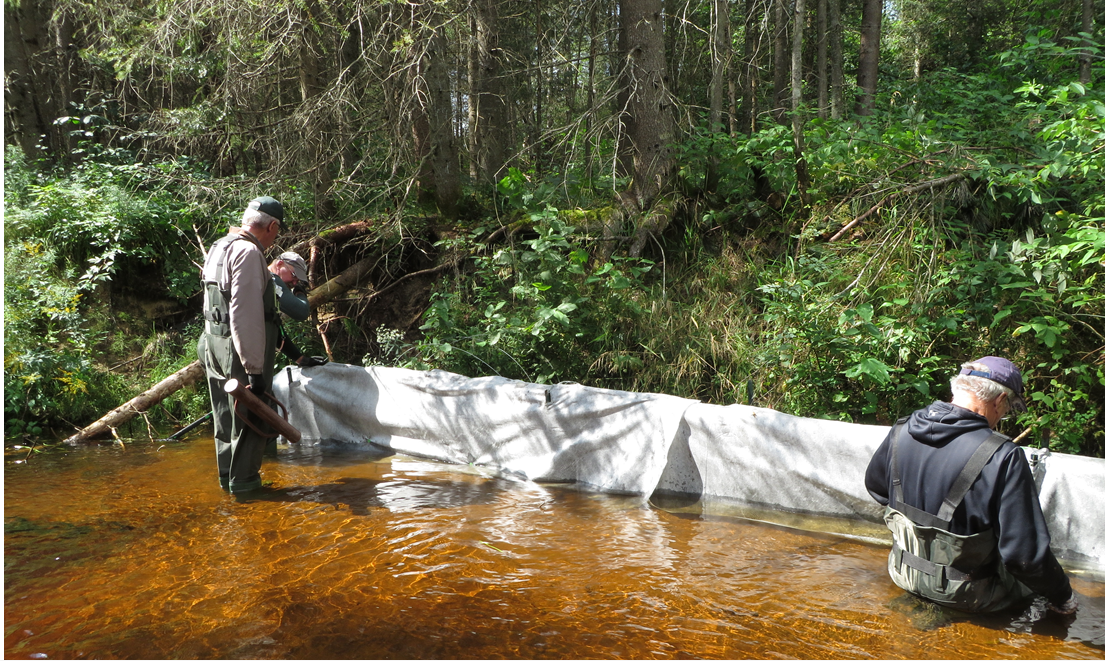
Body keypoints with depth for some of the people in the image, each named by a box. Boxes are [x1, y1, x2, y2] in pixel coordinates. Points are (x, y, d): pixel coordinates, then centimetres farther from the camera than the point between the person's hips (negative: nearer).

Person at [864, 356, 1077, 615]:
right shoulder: (1002, 457, -26)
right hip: (964, 597, -5)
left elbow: (875, 487, 11)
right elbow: (1024, 552, -23)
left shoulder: (902, 431, -8)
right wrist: (1061, 596, -5)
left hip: (904, 574, 6)